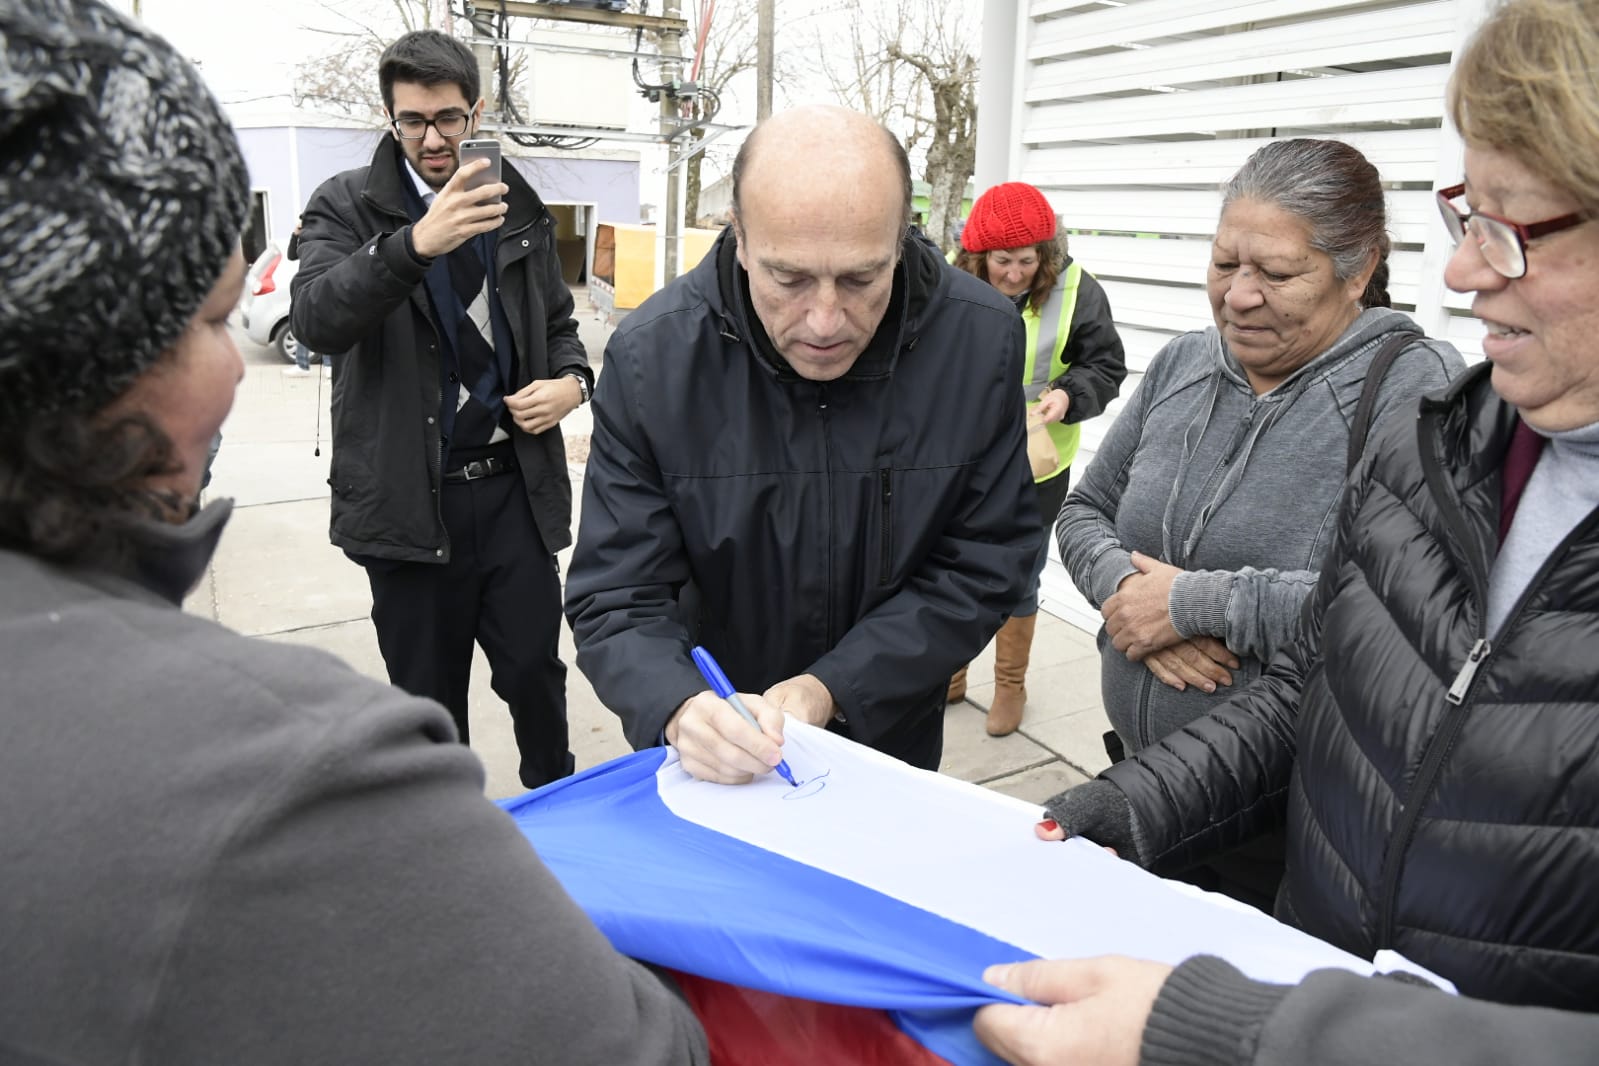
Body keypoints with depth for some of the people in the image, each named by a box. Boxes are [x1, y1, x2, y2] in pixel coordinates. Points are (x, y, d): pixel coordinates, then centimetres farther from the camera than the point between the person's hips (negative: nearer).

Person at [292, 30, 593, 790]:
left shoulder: (519, 206, 8)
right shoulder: (347, 205, -3)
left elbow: (557, 322, 19)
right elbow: (316, 320, -20)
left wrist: (571, 380, -4)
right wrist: (414, 244, -35)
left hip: (514, 486, 2)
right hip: (408, 495, -2)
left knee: (534, 669, 10)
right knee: (428, 695, 13)